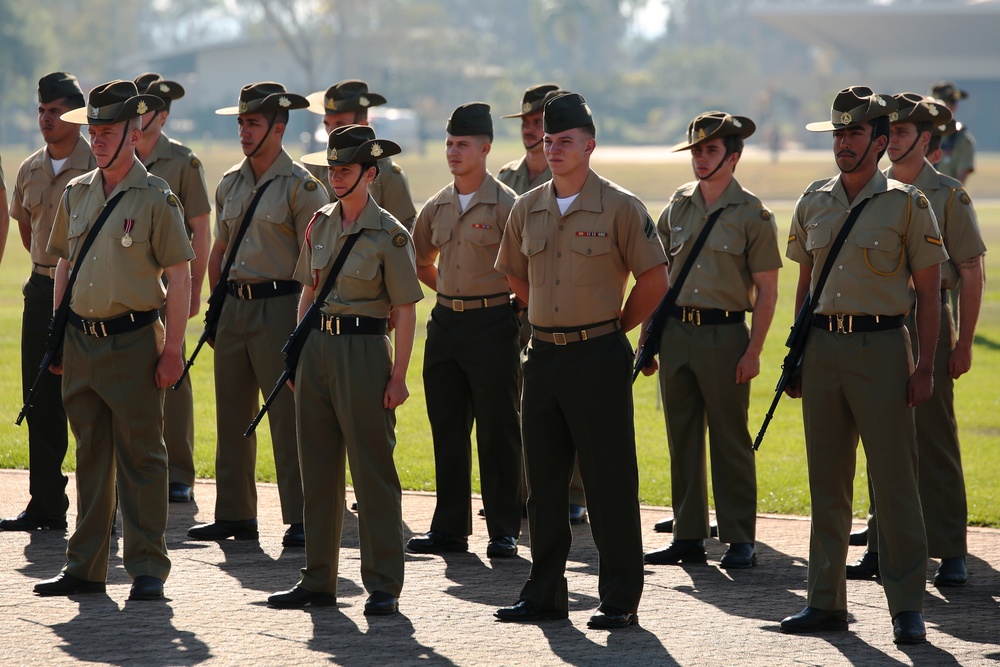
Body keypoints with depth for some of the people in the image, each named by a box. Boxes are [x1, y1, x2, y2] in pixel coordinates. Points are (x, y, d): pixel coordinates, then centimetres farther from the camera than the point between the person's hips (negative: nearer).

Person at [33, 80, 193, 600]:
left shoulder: (156, 198, -7)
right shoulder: (76, 193, 10)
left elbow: (180, 278, -7)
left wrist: (172, 349, -12)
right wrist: (56, 334, 12)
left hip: (133, 341, -5)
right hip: (81, 342, 6)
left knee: (140, 458, -1)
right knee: (89, 456, 11)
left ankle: (147, 570, 4)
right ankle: (85, 567, 16)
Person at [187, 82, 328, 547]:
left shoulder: (300, 186, -7)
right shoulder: (230, 184, 13)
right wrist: (217, 306, 13)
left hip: (279, 307, -7)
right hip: (234, 306, 7)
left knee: (288, 416, -7)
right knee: (232, 416, 9)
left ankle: (300, 520, -5)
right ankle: (234, 515, 16)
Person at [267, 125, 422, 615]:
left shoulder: (389, 234, -7)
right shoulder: (320, 225, 10)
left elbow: (406, 311, -7)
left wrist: (398, 376, -11)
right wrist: (297, 355, 11)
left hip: (364, 350, -6)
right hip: (317, 348, 6)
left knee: (373, 473, -3)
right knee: (318, 471, 9)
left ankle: (383, 586, 2)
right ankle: (318, 581, 17)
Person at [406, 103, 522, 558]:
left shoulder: (505, 205, -8)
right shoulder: (437, 206, 11)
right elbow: (421, 262, 26)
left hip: (492, 323, -6)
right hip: (445, 324, 6)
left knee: (497, 432, -2)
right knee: (447, 431, 9)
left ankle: (503, 531, 4)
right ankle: (449, 528, 16)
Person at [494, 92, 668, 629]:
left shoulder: (619, 207, -7)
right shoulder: (527, 209, 9)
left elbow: (654, 280, -4)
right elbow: (514, 273, 25)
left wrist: (612, 328, 2)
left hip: (598, 358, -5)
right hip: (542, 357, 6)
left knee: (609, 483, -3)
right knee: (543, 481, 10)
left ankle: (620, 600, 2)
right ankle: (545, 594, 18)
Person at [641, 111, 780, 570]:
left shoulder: (752, 215, -4)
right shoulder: (677, 206, 9)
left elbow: (767, 291, -5)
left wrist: (753, 351, -12)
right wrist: (647, 337, 10)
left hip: (725, 334, -5)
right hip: (675, 331, 5)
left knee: (731, 441, -1)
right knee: (682, 439, 7)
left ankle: (740, 540, 6)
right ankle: (688, 536, 14)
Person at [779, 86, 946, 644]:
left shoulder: (907, 205, -3)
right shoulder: (813, 203, 11)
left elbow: (929, 292, -3)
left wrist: (925, 367, -9)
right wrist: (796, 357, 13)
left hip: (881, 347, -5)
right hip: (823, 347, 5)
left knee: (895, 482, -5)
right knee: (827, 482, 9)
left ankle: (908, 607, 0)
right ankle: (827, 601, 16)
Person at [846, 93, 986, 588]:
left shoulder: (948, 196, -3)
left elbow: (971, 274, -3)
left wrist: (964, 342, -8)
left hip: (926, 322, -4)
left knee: (935, 440, -4)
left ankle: (951, 552, 0)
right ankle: (882, 546, 12)